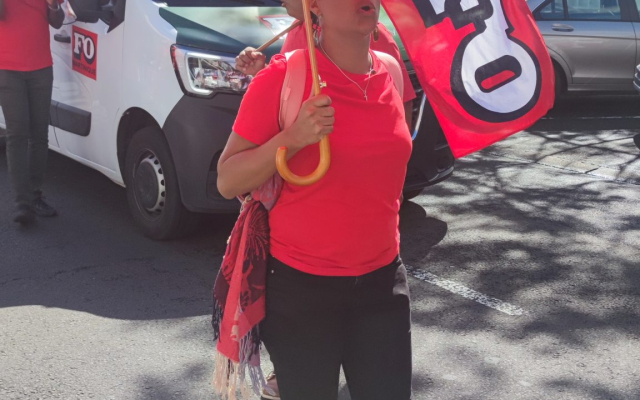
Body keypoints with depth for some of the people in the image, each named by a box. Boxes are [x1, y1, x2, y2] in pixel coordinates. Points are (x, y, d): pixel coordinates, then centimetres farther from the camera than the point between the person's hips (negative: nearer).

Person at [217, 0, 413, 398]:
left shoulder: (391, 74, 2)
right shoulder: (281, 79, -13)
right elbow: (227, 182, -11)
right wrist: (292, 138, -23)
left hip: (382, 282, 5)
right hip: (301, 287, -4)